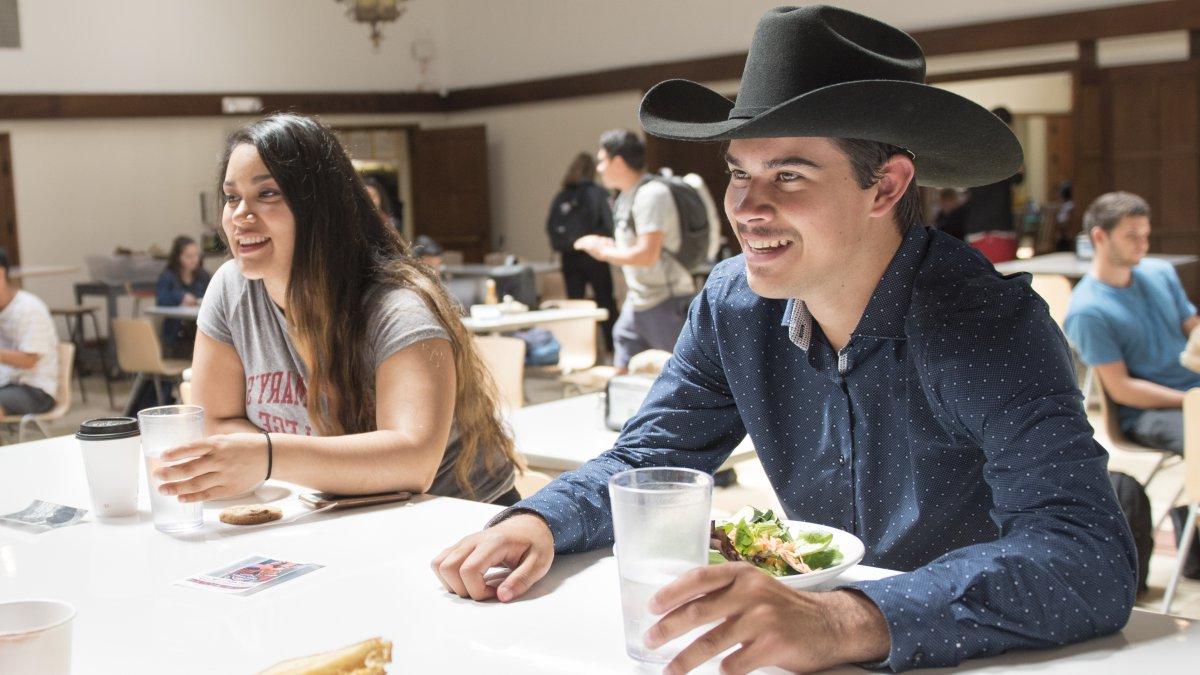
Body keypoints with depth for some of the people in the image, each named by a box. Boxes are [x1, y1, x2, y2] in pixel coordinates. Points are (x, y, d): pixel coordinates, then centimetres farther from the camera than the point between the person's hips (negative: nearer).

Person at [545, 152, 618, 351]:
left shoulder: (561, 197, 2)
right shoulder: (599, 193, -8)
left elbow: (550, 227, 1)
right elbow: (610, 223, -14)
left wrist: (563, 244, 10)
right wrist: (607, 242, 2)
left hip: (569, 258, 3)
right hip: (594, 256, -3)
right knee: (606, 304, 6)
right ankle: (612, 349, 7)